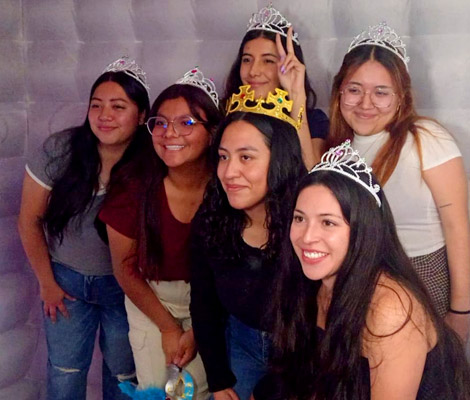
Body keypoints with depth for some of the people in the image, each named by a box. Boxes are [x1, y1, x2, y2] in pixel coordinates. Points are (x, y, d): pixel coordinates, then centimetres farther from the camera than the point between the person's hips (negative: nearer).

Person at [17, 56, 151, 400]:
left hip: (124, 284, 0)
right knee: (65, 372, 15)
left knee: (124, 372, 15)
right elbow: (30, 220, -6)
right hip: (66, 278, 1)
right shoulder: (59, 150, -18)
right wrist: (47, 282, 0)